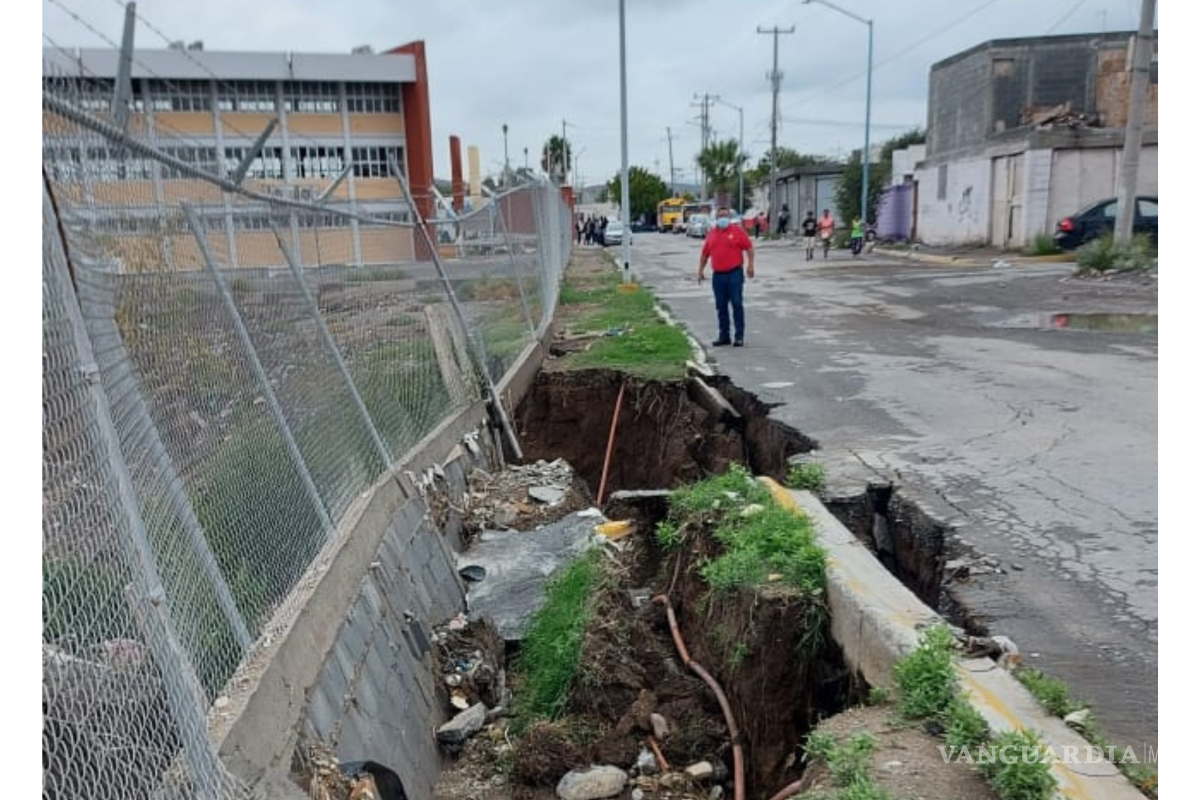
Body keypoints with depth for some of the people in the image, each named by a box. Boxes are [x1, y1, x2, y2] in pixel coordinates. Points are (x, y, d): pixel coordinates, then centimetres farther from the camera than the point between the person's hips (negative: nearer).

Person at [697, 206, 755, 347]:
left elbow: (749, 247, -2)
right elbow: (704, 254, 18)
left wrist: (750, 265, -11)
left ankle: (739, 336, 1)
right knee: (721, 307, 8)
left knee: (737, 304, -4)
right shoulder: (711, 234, 13)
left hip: (735, 273, -4)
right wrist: (700, 270, 13)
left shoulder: (737, 230, 1)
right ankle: (723, 336, 16)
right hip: (718, 275, 4)